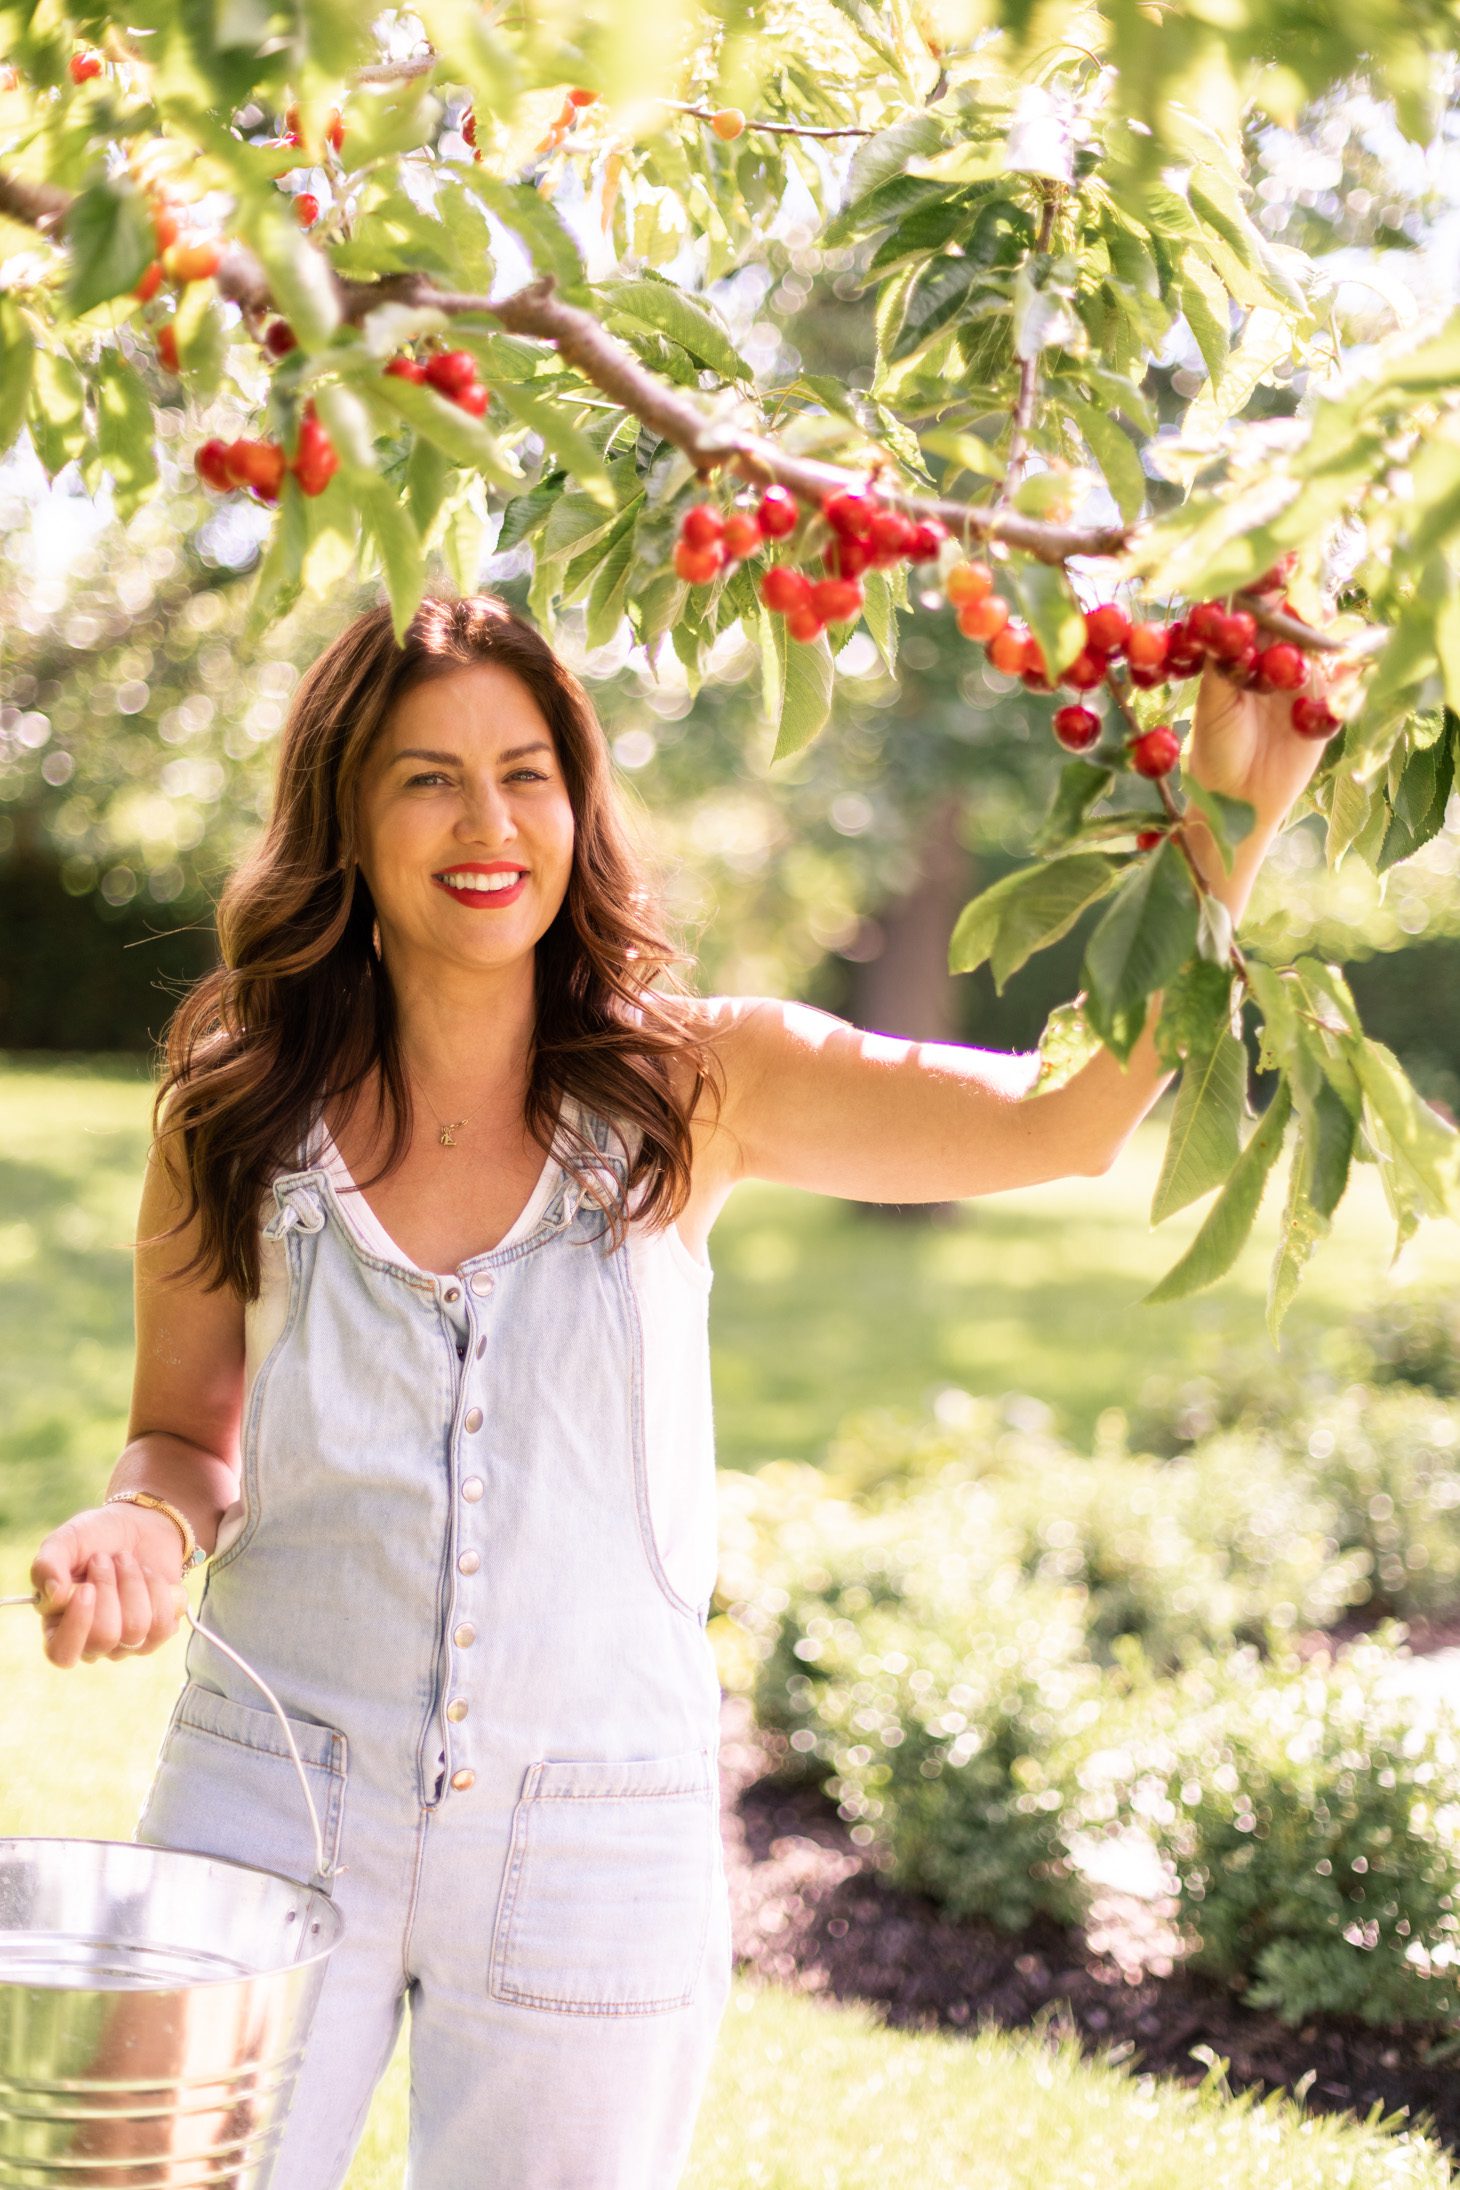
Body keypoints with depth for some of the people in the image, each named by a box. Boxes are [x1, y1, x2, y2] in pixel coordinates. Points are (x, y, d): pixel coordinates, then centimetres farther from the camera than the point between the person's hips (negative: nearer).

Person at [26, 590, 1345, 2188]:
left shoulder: (694, 1087, -5)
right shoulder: (233, 1114, -3)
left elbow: (1067, 1122, -16)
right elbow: (185, 1438, 8)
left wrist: (1230, 811, -25)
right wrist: (141, 1527, -15)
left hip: (595, 1855, 0)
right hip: (272, 1813, 0)